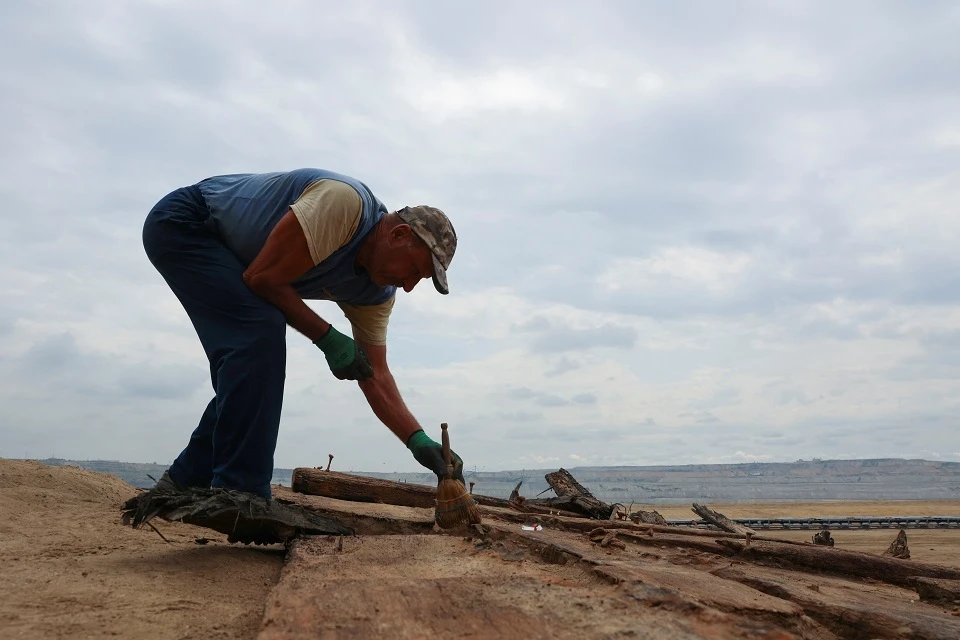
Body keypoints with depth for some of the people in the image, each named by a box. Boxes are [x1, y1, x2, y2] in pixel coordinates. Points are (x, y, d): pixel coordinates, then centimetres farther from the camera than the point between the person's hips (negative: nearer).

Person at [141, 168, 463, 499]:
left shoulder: (376, 293, -5)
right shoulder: (345, 203, -30)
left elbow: (375, 375, -5)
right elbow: (263, 277, -29)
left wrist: (419, 440, -16)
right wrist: (327, 338, -21)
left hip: (222, 254, 9)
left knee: (256, 369, 2)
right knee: (261, 332, -25)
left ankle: (184, 481, 19)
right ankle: (239, 494, -17)